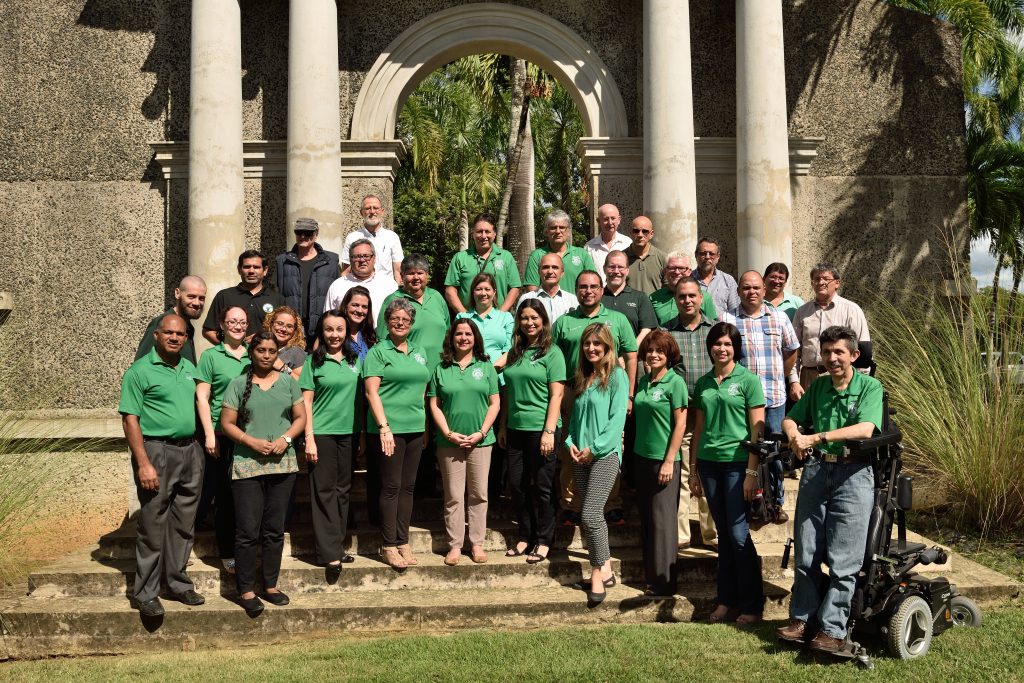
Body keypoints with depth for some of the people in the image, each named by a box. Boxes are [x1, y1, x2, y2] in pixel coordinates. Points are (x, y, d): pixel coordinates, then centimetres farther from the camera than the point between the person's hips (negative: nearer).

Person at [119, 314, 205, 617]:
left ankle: (177, 583, 25)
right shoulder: (140, 371, -7)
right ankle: (145, 594, 11)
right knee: (153, 526, 0)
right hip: (157, 452, -6)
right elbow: (130, 420, -11)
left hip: (190, 451, 6)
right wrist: (143, 463, -17)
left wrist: (204, 442, 9)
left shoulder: (189, 368, 13)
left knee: (183, 524, 12)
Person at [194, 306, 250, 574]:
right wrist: (209, 434, -9)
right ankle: (227, 553, 16)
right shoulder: (211, 356, 1)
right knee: (225, 495, 3)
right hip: (222, 435, -3)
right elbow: (202, 397, -2)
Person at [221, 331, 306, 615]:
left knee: (275, 529, 9)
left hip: (283, 465, 3)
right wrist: (251, 441, -14)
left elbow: (300, 416, 9)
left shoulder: (288, 381, 9)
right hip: (247, 465, -3)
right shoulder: (238, 384, 2)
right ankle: (246, 591, 6)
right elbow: (227, 422, 0)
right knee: (248, 531, -3)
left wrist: (286, 438, -8)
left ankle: (270, 586, 19)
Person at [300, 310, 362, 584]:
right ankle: (330, 553, -2)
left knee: (343, 490, 9)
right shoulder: (314, 361, -2)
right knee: (324, 491, -3)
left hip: (349, 433, 4)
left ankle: (337, 545, 19)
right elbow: (306, 401, -4)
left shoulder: (355, 360, 9)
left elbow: (360, 397, 12)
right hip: (322, 433, -4)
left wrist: (362, 433, 9)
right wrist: (309, 437, -10)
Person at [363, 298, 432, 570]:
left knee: (408, 486, 9)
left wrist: (425, 424, 12)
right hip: (389, 429, -6)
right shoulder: (378, 351, -3)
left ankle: (403, 542, 18)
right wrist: (384, 426, -17)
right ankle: (389, 545, 7)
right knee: (391, 486, -1)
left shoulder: (420, 352, 15)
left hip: (415, 428, 6)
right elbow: (372, 392, -10)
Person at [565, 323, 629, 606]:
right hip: (581, 456, 7)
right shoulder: (581, 378, 16)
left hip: (605, 454, -7)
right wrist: (570, 442, 2)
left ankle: (598, 572, 0)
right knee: (593, 516, 9)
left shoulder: (617, 375, -4)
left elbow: (617, 418, -11)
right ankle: (605, 571, 19)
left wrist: (594, 448, -13)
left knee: (590, 516, -14)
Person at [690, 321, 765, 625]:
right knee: (724, 534, 11)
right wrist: (693, 469, 12)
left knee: (738, 533, -5)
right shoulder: (703, 383, 11)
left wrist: (752, 472, -11)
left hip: (737, 462, -4)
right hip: (709, 463, 5)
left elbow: (757, 429, -6)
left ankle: (752, 605, 8)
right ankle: (727, 600, 19)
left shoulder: (748, 380, -3)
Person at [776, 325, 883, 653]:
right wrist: (794, 436, -4)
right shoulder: (818, 386, 13)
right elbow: (789, 419, 20)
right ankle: (802, 619, 16)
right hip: (815, 470, 5)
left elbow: (865, 429, -19)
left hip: (853, 474, -5)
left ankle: (832, 629, 2)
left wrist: (815, 437, -22)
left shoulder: (869, 386, -3)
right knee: (806, 553, 7)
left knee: (843, 560, -4)